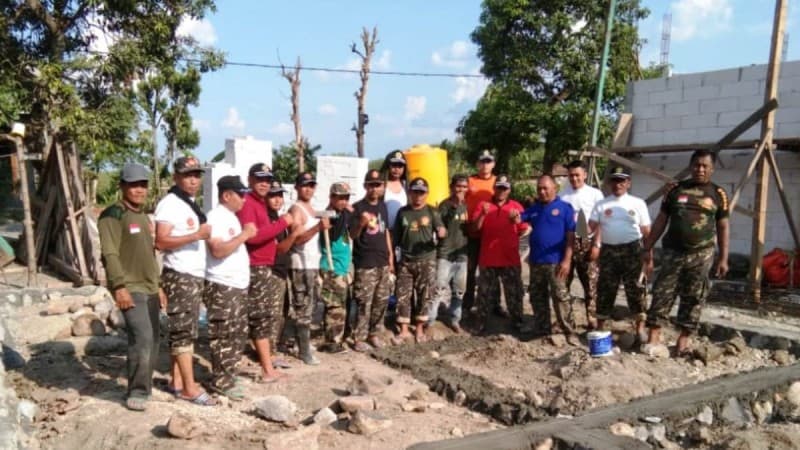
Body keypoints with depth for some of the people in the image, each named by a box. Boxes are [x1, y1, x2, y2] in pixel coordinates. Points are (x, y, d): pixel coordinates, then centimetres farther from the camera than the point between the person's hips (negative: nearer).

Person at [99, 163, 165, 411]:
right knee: (142, 338, -16)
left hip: (149, 288, 9)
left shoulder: (144, 216, 18)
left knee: (153, 341, 10)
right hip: (130, 289, -9)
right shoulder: (112, 215, -8)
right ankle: (137, 392, -4)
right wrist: (119, 286, -23)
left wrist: (158, 286, 21)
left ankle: (144, 386, 23)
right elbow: (110, 254, -16)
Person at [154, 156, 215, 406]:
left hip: (196, 275, 9)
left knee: (185, 331, 11)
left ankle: (177, 381, 18)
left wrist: (208, 238, 12)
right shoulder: (169, 204, -11)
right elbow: (161, 242, -21)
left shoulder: (192, 204, 17)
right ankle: (190, 388, -2)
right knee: (183, 331, -6)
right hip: (180, 276, -9)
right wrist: (196, 236, -25)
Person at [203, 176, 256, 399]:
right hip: (222, 286, -10)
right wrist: (245, 234, -20)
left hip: (237, 284, 10)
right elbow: (218, 250, -25)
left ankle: (228, 375, 23)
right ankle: (222, 380, 5)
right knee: (223, 336, -3)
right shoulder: (215, 217, -13)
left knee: (232, 335, 14)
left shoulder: (231, 216, 17)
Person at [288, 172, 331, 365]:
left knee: (310, 307, 14)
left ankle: (303, 341, 24)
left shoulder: (311, 209, 18)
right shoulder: (296, 209, -10)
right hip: (301, 265, -9)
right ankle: (305, 351, -4)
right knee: (303, 310, -8)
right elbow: (296, 239, -22)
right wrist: (318, 227, -32)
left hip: (313, 264, 9)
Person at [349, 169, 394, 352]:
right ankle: (358, 338, 4)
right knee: (364, 303, -5)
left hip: (383, 263, 6)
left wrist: (391, 256, 16)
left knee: (381, 301, 11)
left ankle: (374, 334, 24)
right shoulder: (358, 207, -8)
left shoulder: (382, 206, 12)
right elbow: (352, 235, -9)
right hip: (365, 264, -6)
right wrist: (361, 224, -29)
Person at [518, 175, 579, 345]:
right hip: (536, 261, 6)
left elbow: (571, 235, -7)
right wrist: (515, 217, -14)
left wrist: (567, 259, -14)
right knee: (537, 298, 10)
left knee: (561, 297, -5)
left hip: (556, 262, -6)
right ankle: (543, 331, 21)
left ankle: (569, 332, 4)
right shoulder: (534, 208, 13)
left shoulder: (565, 208, -3)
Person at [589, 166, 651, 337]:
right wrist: (594, 245, -20)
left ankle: (640, 328, 13)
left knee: (635, 290, 2)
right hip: (608, 251, 1)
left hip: (632, 250, -1)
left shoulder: (638, 203, 6)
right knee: (605, 290, 7)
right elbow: (591, 227, -2)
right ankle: (600, 327, 17)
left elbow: (646, 231, 7)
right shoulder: (601, 204, 8)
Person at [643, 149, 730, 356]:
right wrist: (648, 248, 4)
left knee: (693, 298, 6)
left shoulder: (718, 194, 3)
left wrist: (723, 258, 0)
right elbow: (661, 220, 7)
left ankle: (684, 338, 17)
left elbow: (723, 227, 5)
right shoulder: (676, 190, 5)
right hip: (673, 252, 1)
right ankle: (654, 335, 4)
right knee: (662, 293, -1)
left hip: (701, 254, 0)